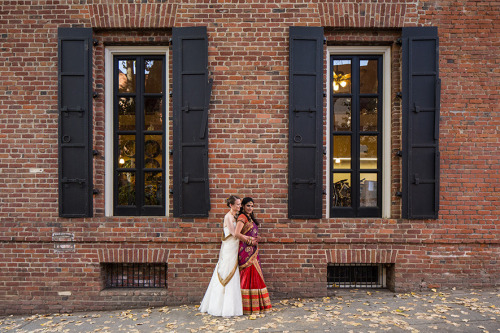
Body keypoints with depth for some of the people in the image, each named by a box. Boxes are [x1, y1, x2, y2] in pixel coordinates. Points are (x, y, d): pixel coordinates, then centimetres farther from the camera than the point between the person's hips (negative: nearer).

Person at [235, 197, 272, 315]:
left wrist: (256, 238, 4)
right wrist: (250, 241, -14)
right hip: (246, 250, -9)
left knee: (254, 275, 11)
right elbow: (237, 234, -21)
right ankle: (249, 307, 3)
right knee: (249, 275, -6)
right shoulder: (242, 217, -10)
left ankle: (256, 305, 19)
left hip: (253, 250, 9)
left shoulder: (250, 217, 19)